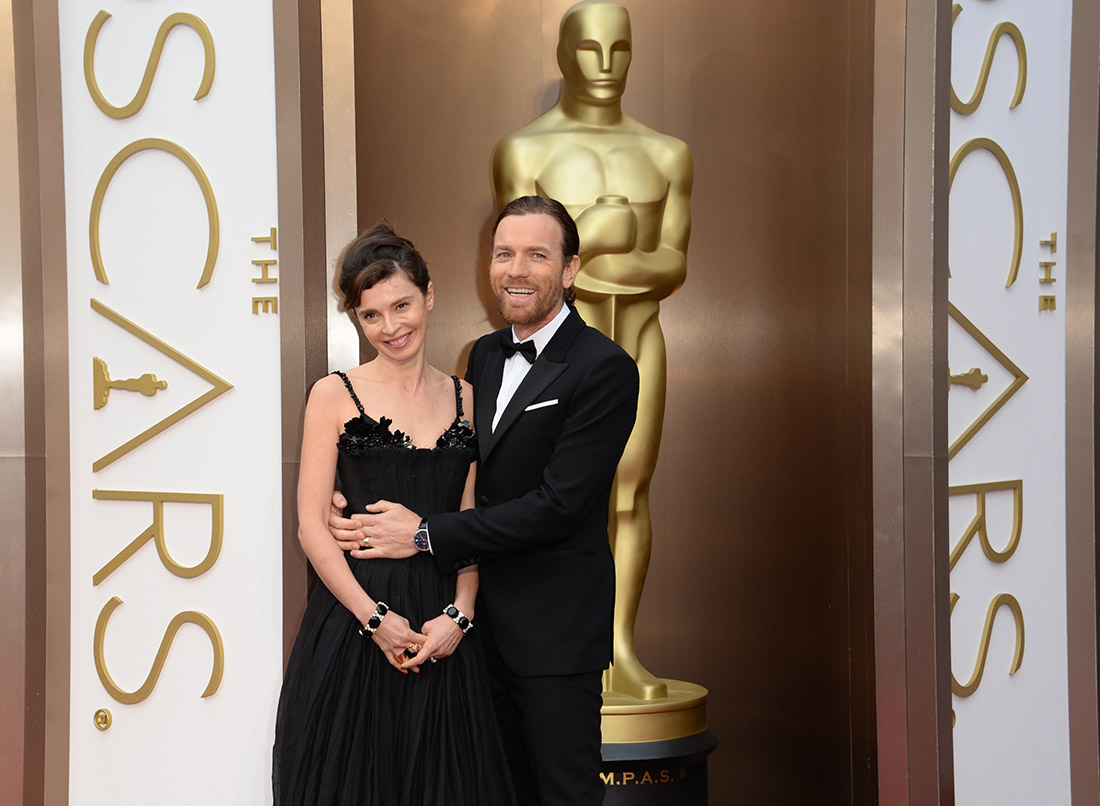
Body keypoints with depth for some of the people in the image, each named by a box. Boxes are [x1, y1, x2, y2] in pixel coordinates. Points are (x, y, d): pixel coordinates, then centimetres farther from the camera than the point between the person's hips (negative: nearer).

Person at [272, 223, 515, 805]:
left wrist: (458, 614, -6)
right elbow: (312, 524, -5)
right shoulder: (335, 395, -1)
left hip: (443, 627, 3)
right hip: (354, 622, -3)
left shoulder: (463, 398, 9)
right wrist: (375, 618, -12)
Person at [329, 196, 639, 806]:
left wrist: (426, 534, -18)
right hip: (484, 614, 7)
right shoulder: (483, 355, 10)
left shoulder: (605, 369, -15)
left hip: (555, 625, -7)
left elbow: (557, 504, -21)